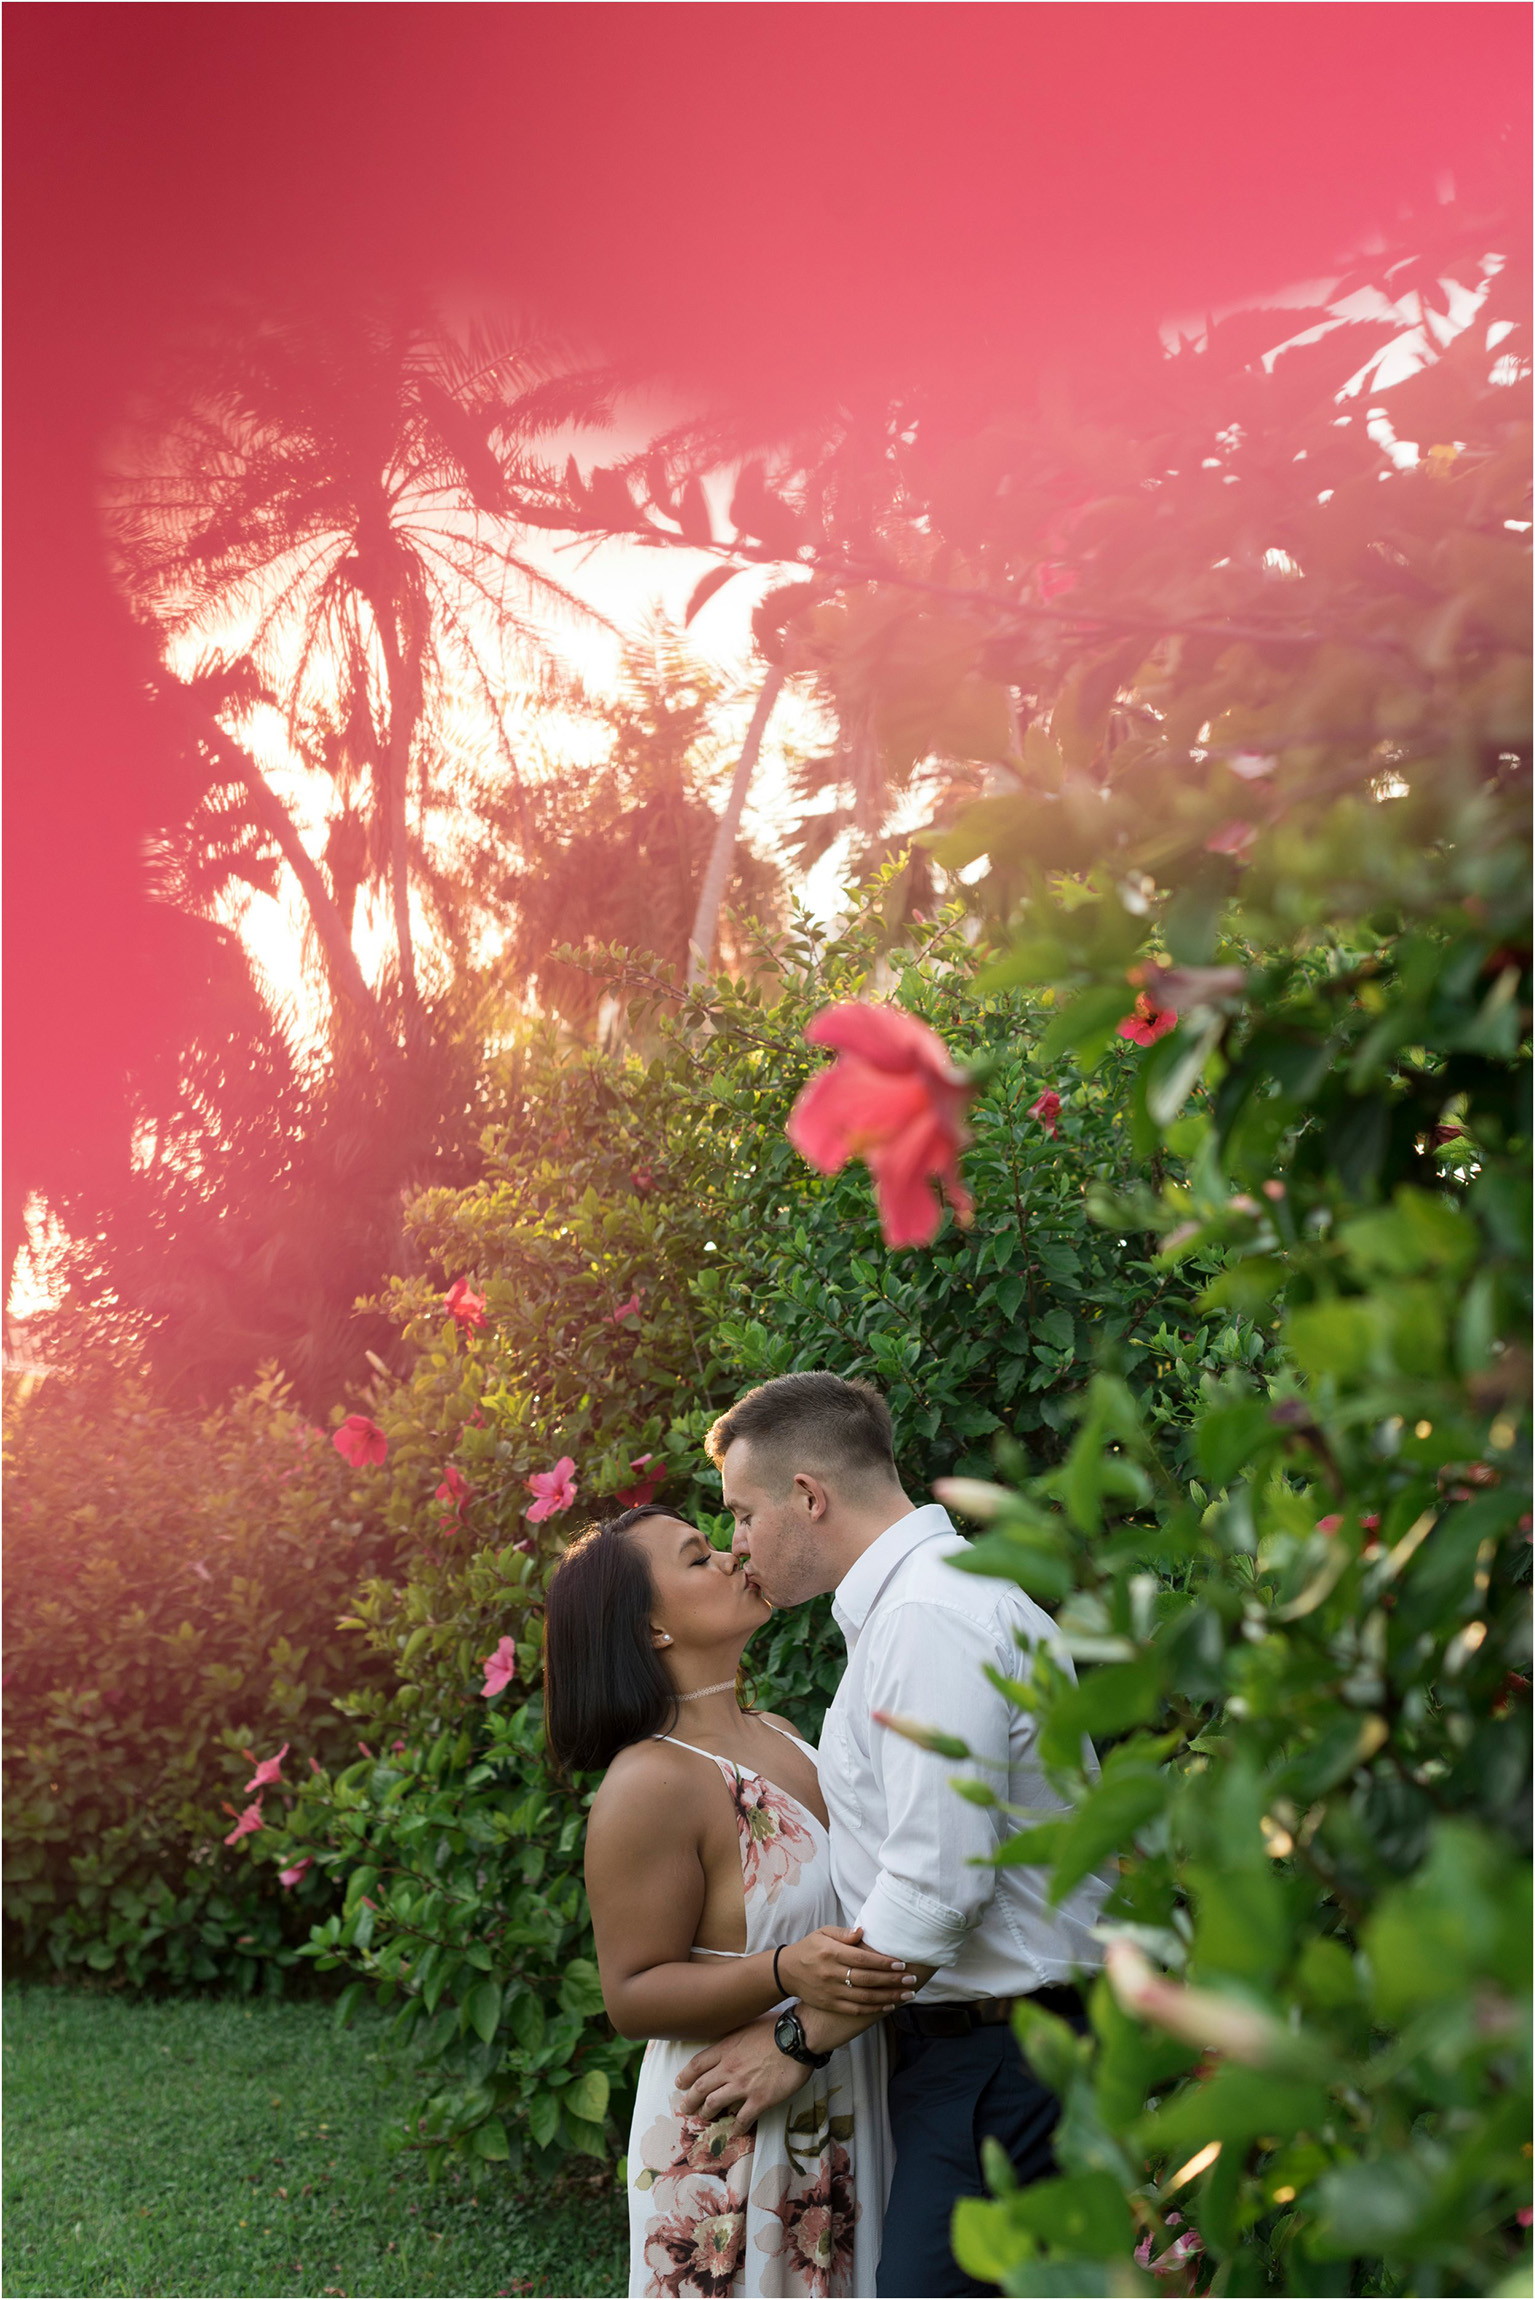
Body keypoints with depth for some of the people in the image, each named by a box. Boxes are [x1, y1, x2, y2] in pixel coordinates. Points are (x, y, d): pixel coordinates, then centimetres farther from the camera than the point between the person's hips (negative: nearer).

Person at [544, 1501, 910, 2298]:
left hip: (839, 2122, 8)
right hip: (731, 2141, -8)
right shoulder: (652, 1783, -18)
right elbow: (632, 1995, -19)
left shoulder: (778, 1737, 8)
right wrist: (788, 1973, -30)